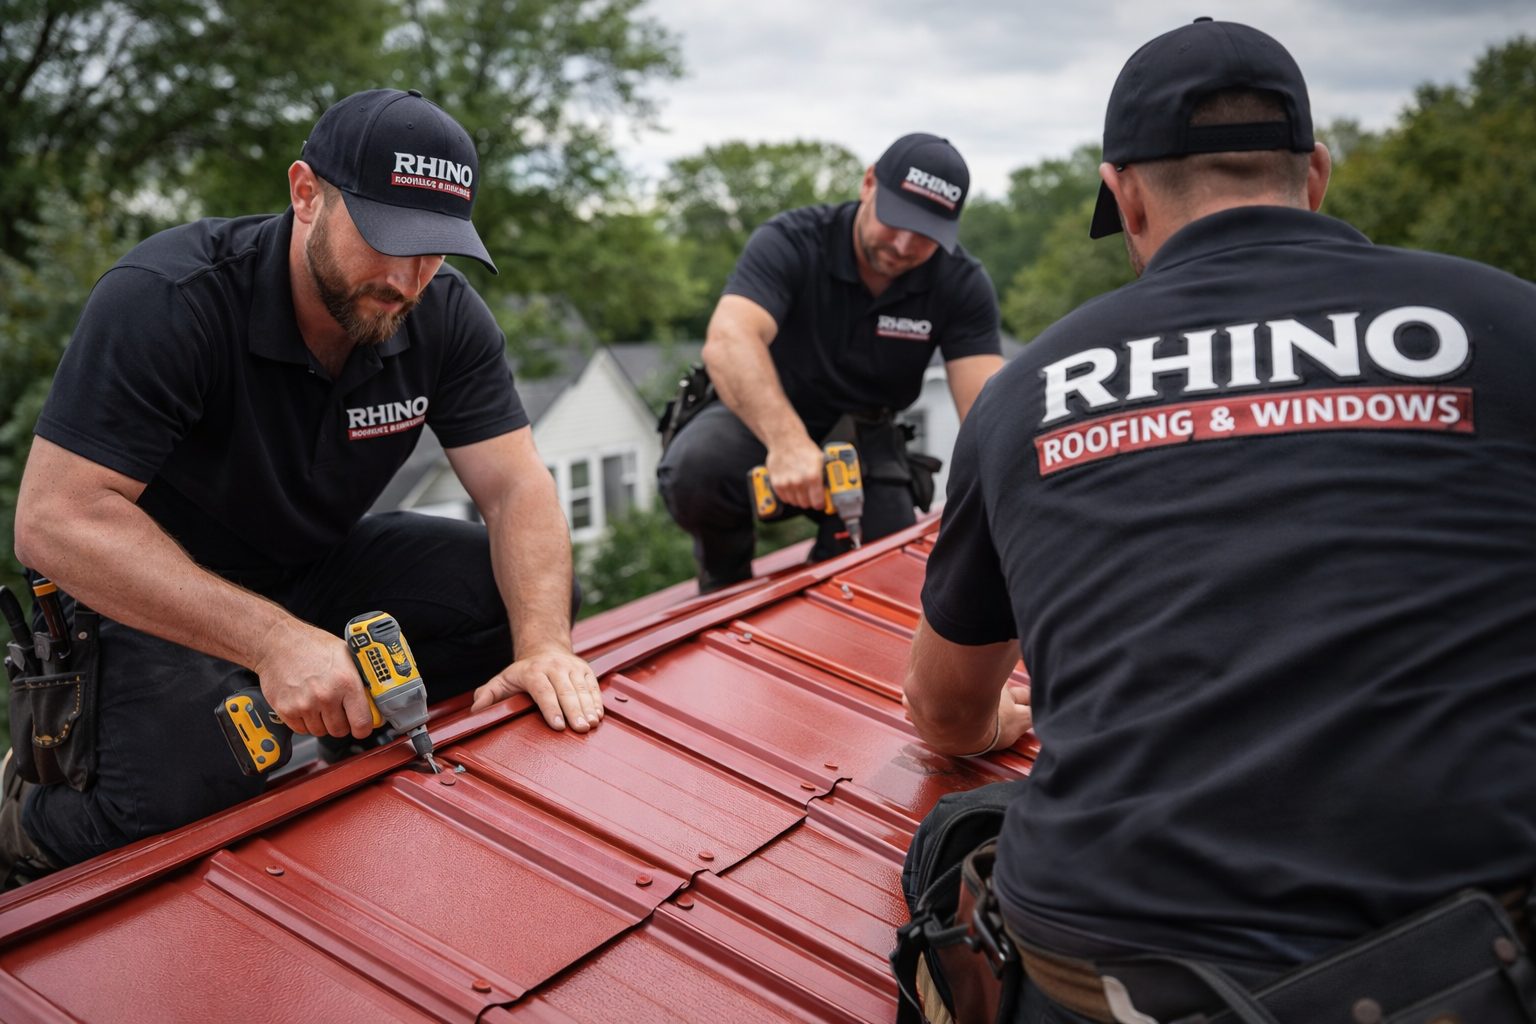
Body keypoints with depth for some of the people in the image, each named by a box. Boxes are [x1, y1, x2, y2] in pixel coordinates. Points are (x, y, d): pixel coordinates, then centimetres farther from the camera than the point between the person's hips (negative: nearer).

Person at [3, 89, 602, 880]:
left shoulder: (445, 315, -11)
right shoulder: (164, 300, -27)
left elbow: (516, 487, -13)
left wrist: (543, 646, -32)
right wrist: (273, 641, -41)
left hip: (321, 567, 5)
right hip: (154, 593, -4)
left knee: (547, 600, -11)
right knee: (181, 806, -25)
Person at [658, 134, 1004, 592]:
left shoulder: (963, 284, -13)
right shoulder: (789, 241, -21)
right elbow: (728, 340, -39)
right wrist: (786, 440, -55)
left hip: (864, 445, 3)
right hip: (760, 420, -2)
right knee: (694, 469, -33)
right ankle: (726, 574, 0)